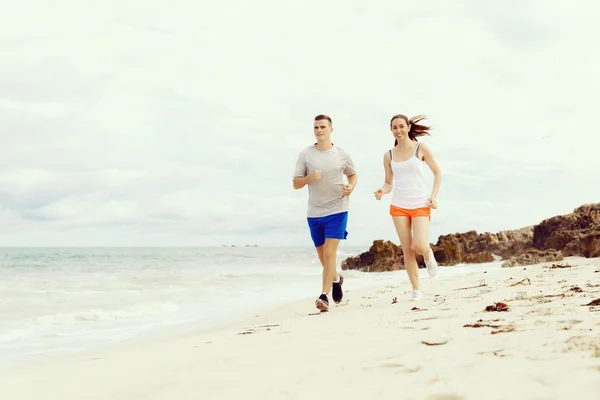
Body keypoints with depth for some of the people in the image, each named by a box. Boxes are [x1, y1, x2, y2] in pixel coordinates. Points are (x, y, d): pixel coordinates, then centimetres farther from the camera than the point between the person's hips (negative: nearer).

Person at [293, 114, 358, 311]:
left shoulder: (341, 154, 0)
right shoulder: (305, 154, -1)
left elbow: (353, 174, 17)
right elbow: (296, 184, 1)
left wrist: (351, 187, -5)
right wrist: (309, 177, -19)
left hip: (337, 209, -2)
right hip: (314, 212, 2)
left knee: (330, 253, -13)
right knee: (322, 256, 14)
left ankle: (324, 296, -11)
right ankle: (336, 279, 43)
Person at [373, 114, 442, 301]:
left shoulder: (421, 148, -1)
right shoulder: (389, 155, 6)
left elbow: (437, 173, 5)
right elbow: (388, 183, 11)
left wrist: (434, 195, -7)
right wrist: (382, 191, -11)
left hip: (420, 206, -2)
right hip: (398, 206, 2)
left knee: (420, 246, -17)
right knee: (407, 250, 0)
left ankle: (428, 256, 20)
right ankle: (416, 289, 10)